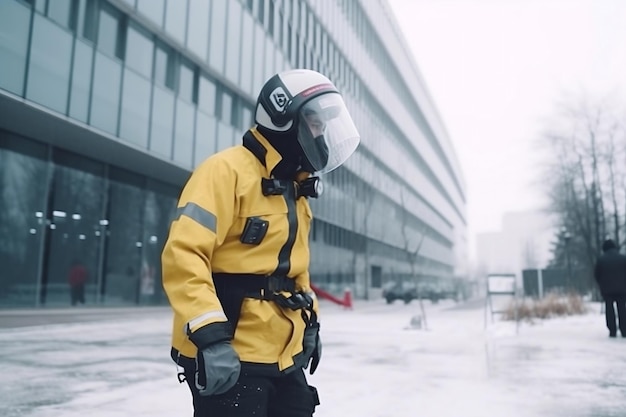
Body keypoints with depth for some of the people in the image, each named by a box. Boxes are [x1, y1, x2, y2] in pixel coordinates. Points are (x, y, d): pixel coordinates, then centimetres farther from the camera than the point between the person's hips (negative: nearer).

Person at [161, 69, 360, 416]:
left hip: (284, 355, 9)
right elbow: (183, 255, -23)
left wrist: (309, 320, 22)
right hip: (229, 357, -9)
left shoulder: (294, 188, 15)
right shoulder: (228, 171, -14)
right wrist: (211, 335, -28)